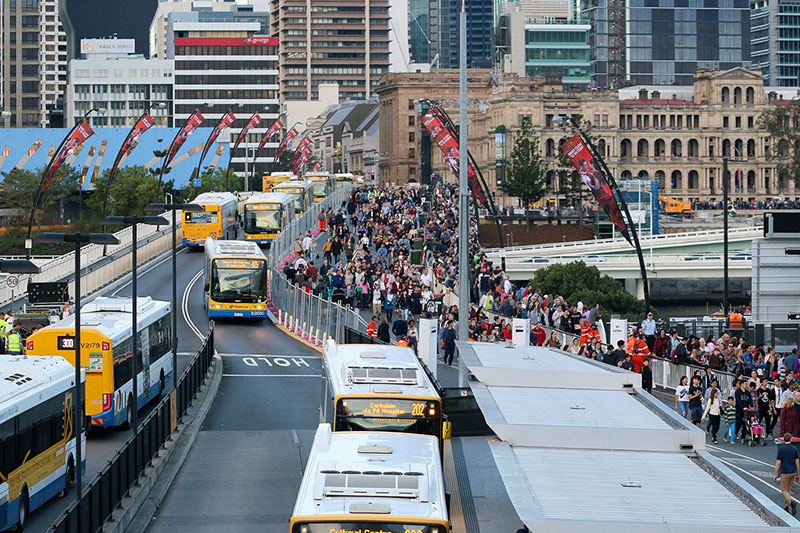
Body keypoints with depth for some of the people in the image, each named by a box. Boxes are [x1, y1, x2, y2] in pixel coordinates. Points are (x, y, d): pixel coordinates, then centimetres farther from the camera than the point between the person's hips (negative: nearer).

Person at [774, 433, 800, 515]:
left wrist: (775, 474, -3)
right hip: (793, 472, 5)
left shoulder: (781, 449, -12)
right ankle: (786, 507, 22)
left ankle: (791, 502, -22)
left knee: (784, 490, 4)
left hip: (785, 473, -5)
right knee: (788, 489, 19)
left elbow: (778, 463, -11)